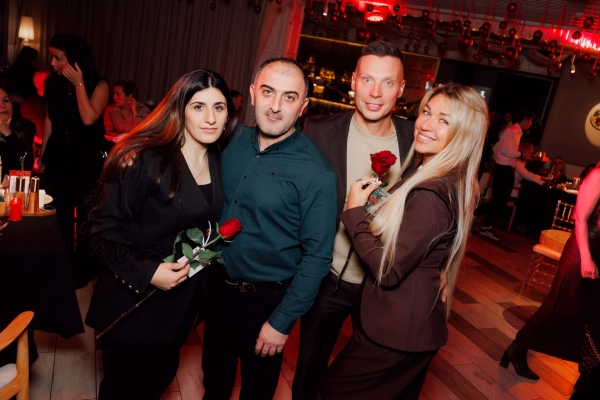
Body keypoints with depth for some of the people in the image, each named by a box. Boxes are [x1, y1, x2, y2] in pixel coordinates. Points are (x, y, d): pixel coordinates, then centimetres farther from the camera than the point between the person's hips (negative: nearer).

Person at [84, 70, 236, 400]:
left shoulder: (218, 160, 0)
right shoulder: (145, 159, -21)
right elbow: (102, 229, -19)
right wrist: (146, 272, -27)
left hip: (184, 298, 6)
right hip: (136, 300, -6)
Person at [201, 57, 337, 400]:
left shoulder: (316, 173, -21)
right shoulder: (234, 141, -5)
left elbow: (317, 256, -17)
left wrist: (282, 321, -14)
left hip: (265, 301, -4)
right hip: (217, 286, 5)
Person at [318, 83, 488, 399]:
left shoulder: (430, 193, -29)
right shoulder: (453, 182, 2)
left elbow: (388, 270, -26)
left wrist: (353, 211, -18)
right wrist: (381, 199, -3)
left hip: (396, 329, -9)